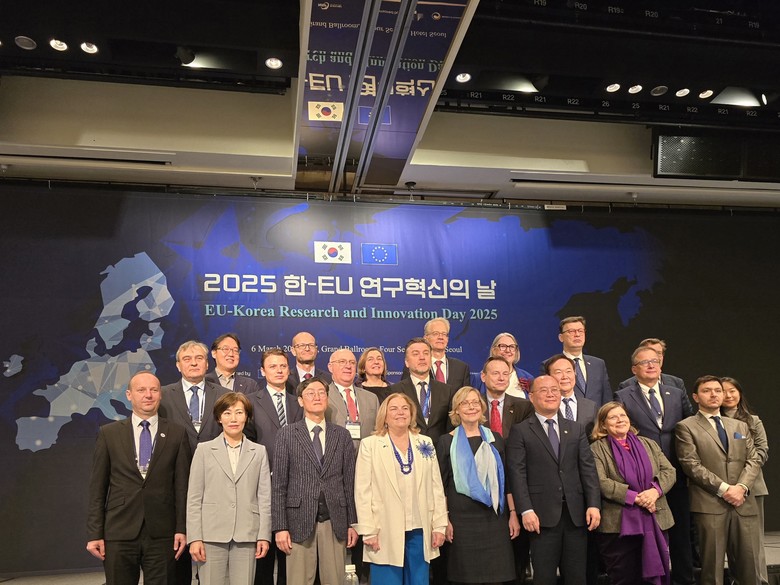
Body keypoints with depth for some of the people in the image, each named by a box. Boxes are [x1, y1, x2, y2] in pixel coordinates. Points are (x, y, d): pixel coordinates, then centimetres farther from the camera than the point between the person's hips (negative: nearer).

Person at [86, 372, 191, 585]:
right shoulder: (109, 433, 4)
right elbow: (97, 487, 4)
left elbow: (182, 485, 2)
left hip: (161, 534, 0)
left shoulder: (176, 434, 3)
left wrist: (182, 529, -2)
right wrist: (94, 534, 0)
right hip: (119, 533, 0)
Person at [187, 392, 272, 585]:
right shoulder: (204, 450, 6)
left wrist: (264, 535, 0)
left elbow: (264, 497, 6)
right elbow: (194, 498, 4)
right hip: (212, 534, 0)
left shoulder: (259, 452, 9)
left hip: (246, 536, 1)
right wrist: (194, 538, -3)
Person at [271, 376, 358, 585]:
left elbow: (350, 482, 8)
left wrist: (352, 523, 6)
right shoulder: (287, 434, 2)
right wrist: (280, 526, -5)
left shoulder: (342, 435, 8)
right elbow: (278, 484, 0)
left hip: (335, 523, 2)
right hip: (300, 521, -1)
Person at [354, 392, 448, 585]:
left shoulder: (425, 443, 9)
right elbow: (363, 491, -4)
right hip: (386, 533, -3)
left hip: (420, 531, 3)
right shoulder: (370, 445, -1)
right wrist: (369, 531, -9)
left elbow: (436, 487, 8)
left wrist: (439, 525, 3)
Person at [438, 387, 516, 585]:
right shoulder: (447, 442, 1)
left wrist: (513, 513, 5)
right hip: (461, 519, -2)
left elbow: (507, 479, 10)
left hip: (495, 518, 2)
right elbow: (441, 485, 1)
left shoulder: (495, 439, 9)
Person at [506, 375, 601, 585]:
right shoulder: (520, 431, 0)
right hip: (543, 515, -4)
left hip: (576, 514, 4)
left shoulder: (576, 429, 14)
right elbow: (517, 473, -6)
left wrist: (593, 504, -3)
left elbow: (588, 468, 8)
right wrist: (526, 510, -14)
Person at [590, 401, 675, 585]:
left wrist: (655, 490, -13)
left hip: (656, 522, 5)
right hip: (619, 526, -4)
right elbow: (601, 482, -13)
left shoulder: (648, 444, 15)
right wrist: (635, 497, -18)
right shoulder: (597, 449, -2)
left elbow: (669, 471, 6)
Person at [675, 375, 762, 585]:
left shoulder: (740, 426, 19)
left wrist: (741, 486, -8)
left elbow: (753, 460, 10)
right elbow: (691, 465, -8)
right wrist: (723, 489, -14)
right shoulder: (686, 427, 1)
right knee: (712, 568, 2)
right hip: (709, 504, -4)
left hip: (744, 503, 5)